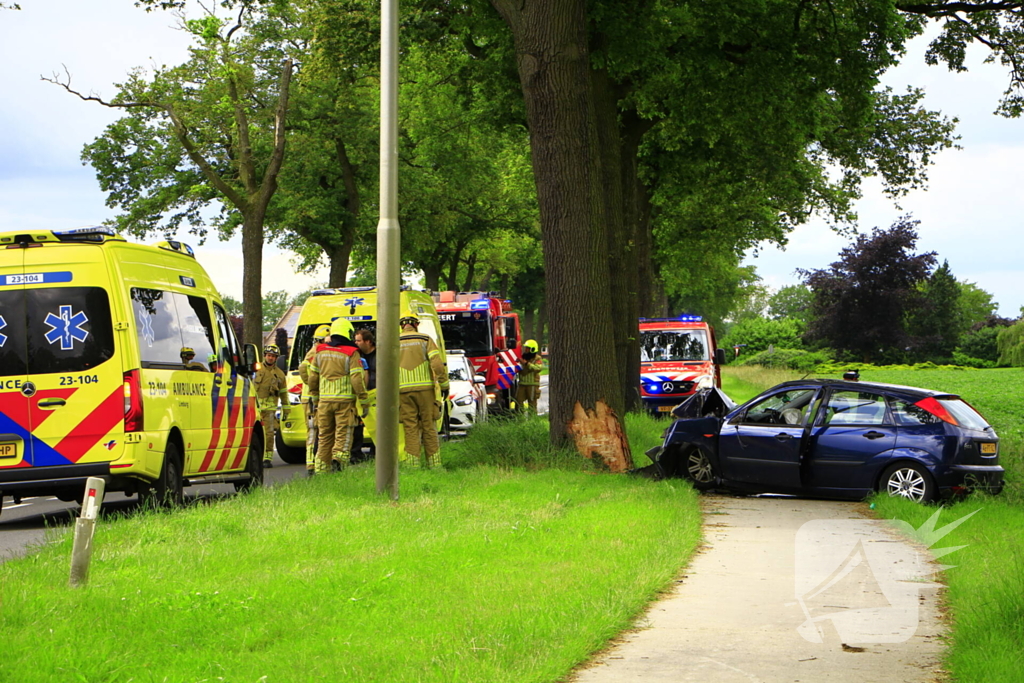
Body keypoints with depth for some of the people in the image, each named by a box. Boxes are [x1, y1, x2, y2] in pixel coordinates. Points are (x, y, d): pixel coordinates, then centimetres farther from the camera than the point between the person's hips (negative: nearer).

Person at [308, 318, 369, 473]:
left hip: (324, 401, 4)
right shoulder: (351, 353, -7)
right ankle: (339, 457, -24)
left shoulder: (320, 351, 8)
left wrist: (315, 397, 24)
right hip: (344, 401, -4)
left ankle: (322, 469, 9)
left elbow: (312, 377, 12)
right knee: (343, 433, -1)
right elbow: (357, 379, -10)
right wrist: (364, 402, -4)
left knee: (325, 435, 10)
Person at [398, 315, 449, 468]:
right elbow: (437, 364, -9)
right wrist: (444, 385, -2)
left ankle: (413, 464, -1)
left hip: (403, 391, 1)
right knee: (429, 427, 5)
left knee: (410, 428, 3)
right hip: (425, 389, -1)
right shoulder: (425, 339, 3)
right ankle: (434, 464, 5)